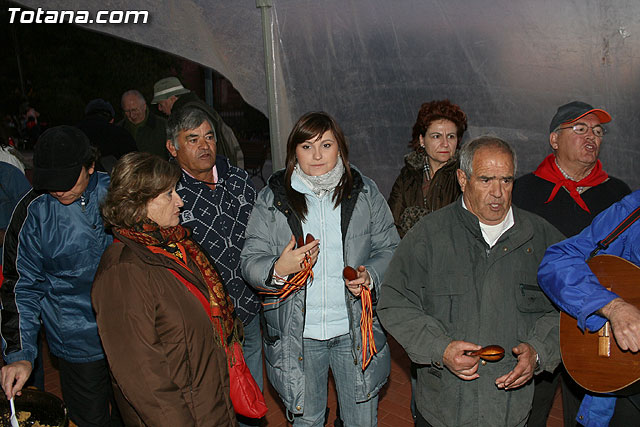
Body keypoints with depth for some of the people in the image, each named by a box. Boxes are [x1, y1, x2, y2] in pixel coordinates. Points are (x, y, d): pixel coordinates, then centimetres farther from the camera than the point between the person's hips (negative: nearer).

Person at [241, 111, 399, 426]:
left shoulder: (365, 192, -1)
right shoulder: (272, 199, -4)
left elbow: (389, 250, 3)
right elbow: (250, 263, -5)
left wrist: (369, 276, -17)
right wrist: (278, 269, -26)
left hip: (355, 329, 1)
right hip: (297, 334, 0)